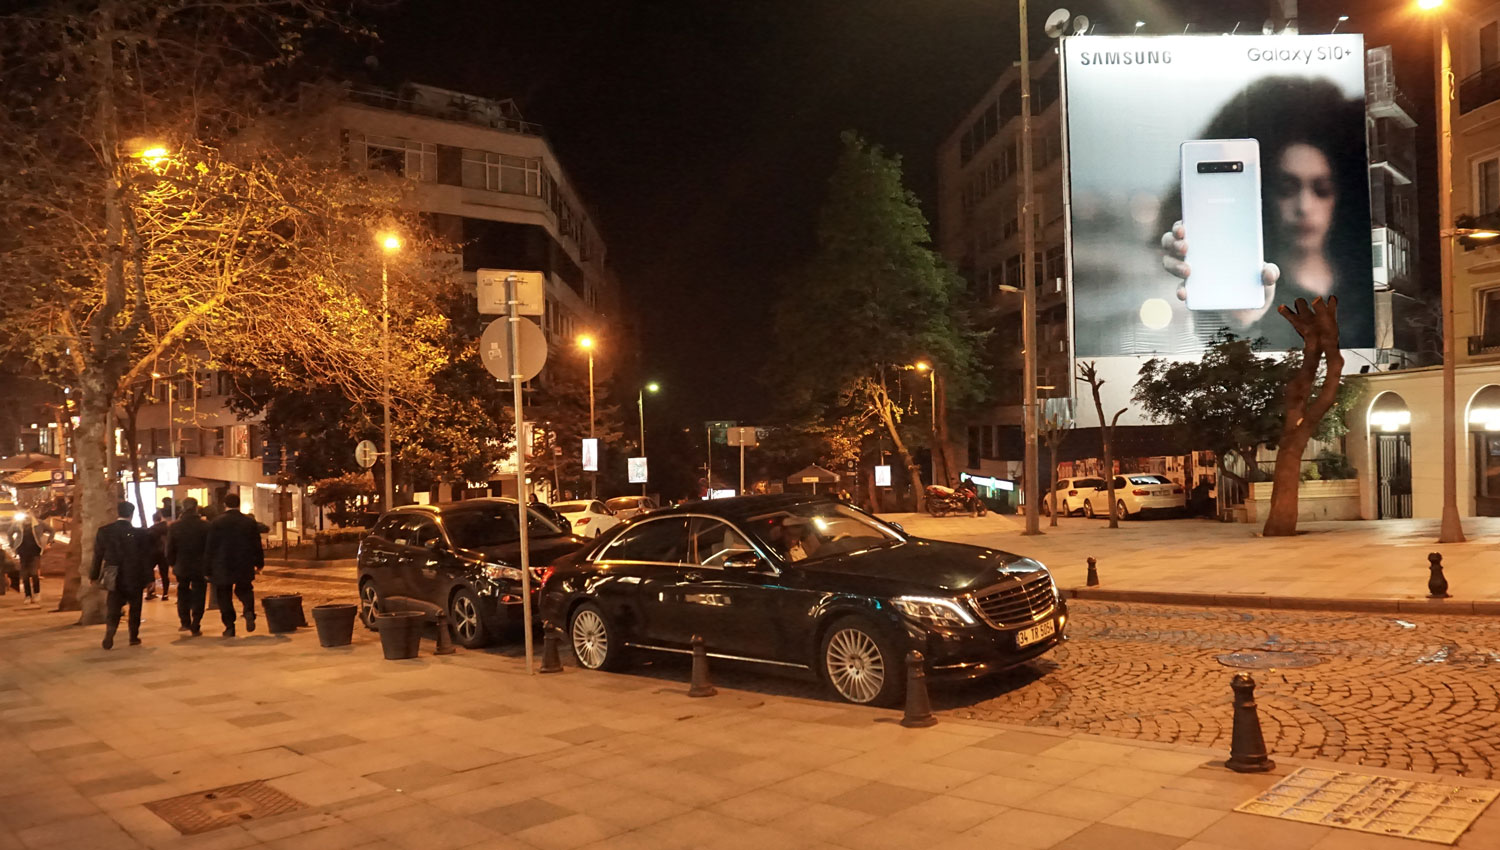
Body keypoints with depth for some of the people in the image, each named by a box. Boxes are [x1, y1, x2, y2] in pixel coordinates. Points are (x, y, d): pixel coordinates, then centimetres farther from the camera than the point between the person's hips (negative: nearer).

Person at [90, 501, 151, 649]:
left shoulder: (104, 531, -5)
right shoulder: (139, 534, -12)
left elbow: (98, 555, 1)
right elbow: (145, 558, -8)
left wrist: (94, 575, 12)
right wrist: (149, 579, -1)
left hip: (114, 579, 1)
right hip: (135, 579, -1)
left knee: (112, 610, 5)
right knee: (135, 609, 15)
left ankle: (109, 638, -13)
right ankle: (134, 638, 21)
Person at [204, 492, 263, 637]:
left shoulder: (216, 523, -6)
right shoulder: (250, 522, 0)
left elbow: (210, 548, -4)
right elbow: (257, 545, 4)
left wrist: (208, 567, 4)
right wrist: (259, 563, 14)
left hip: (222, 567, -2)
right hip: (244, 566, 2)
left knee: (224, 597, 9)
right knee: (244, 590, 20)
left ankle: (229, 626, 5)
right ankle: (249, 611, -9)